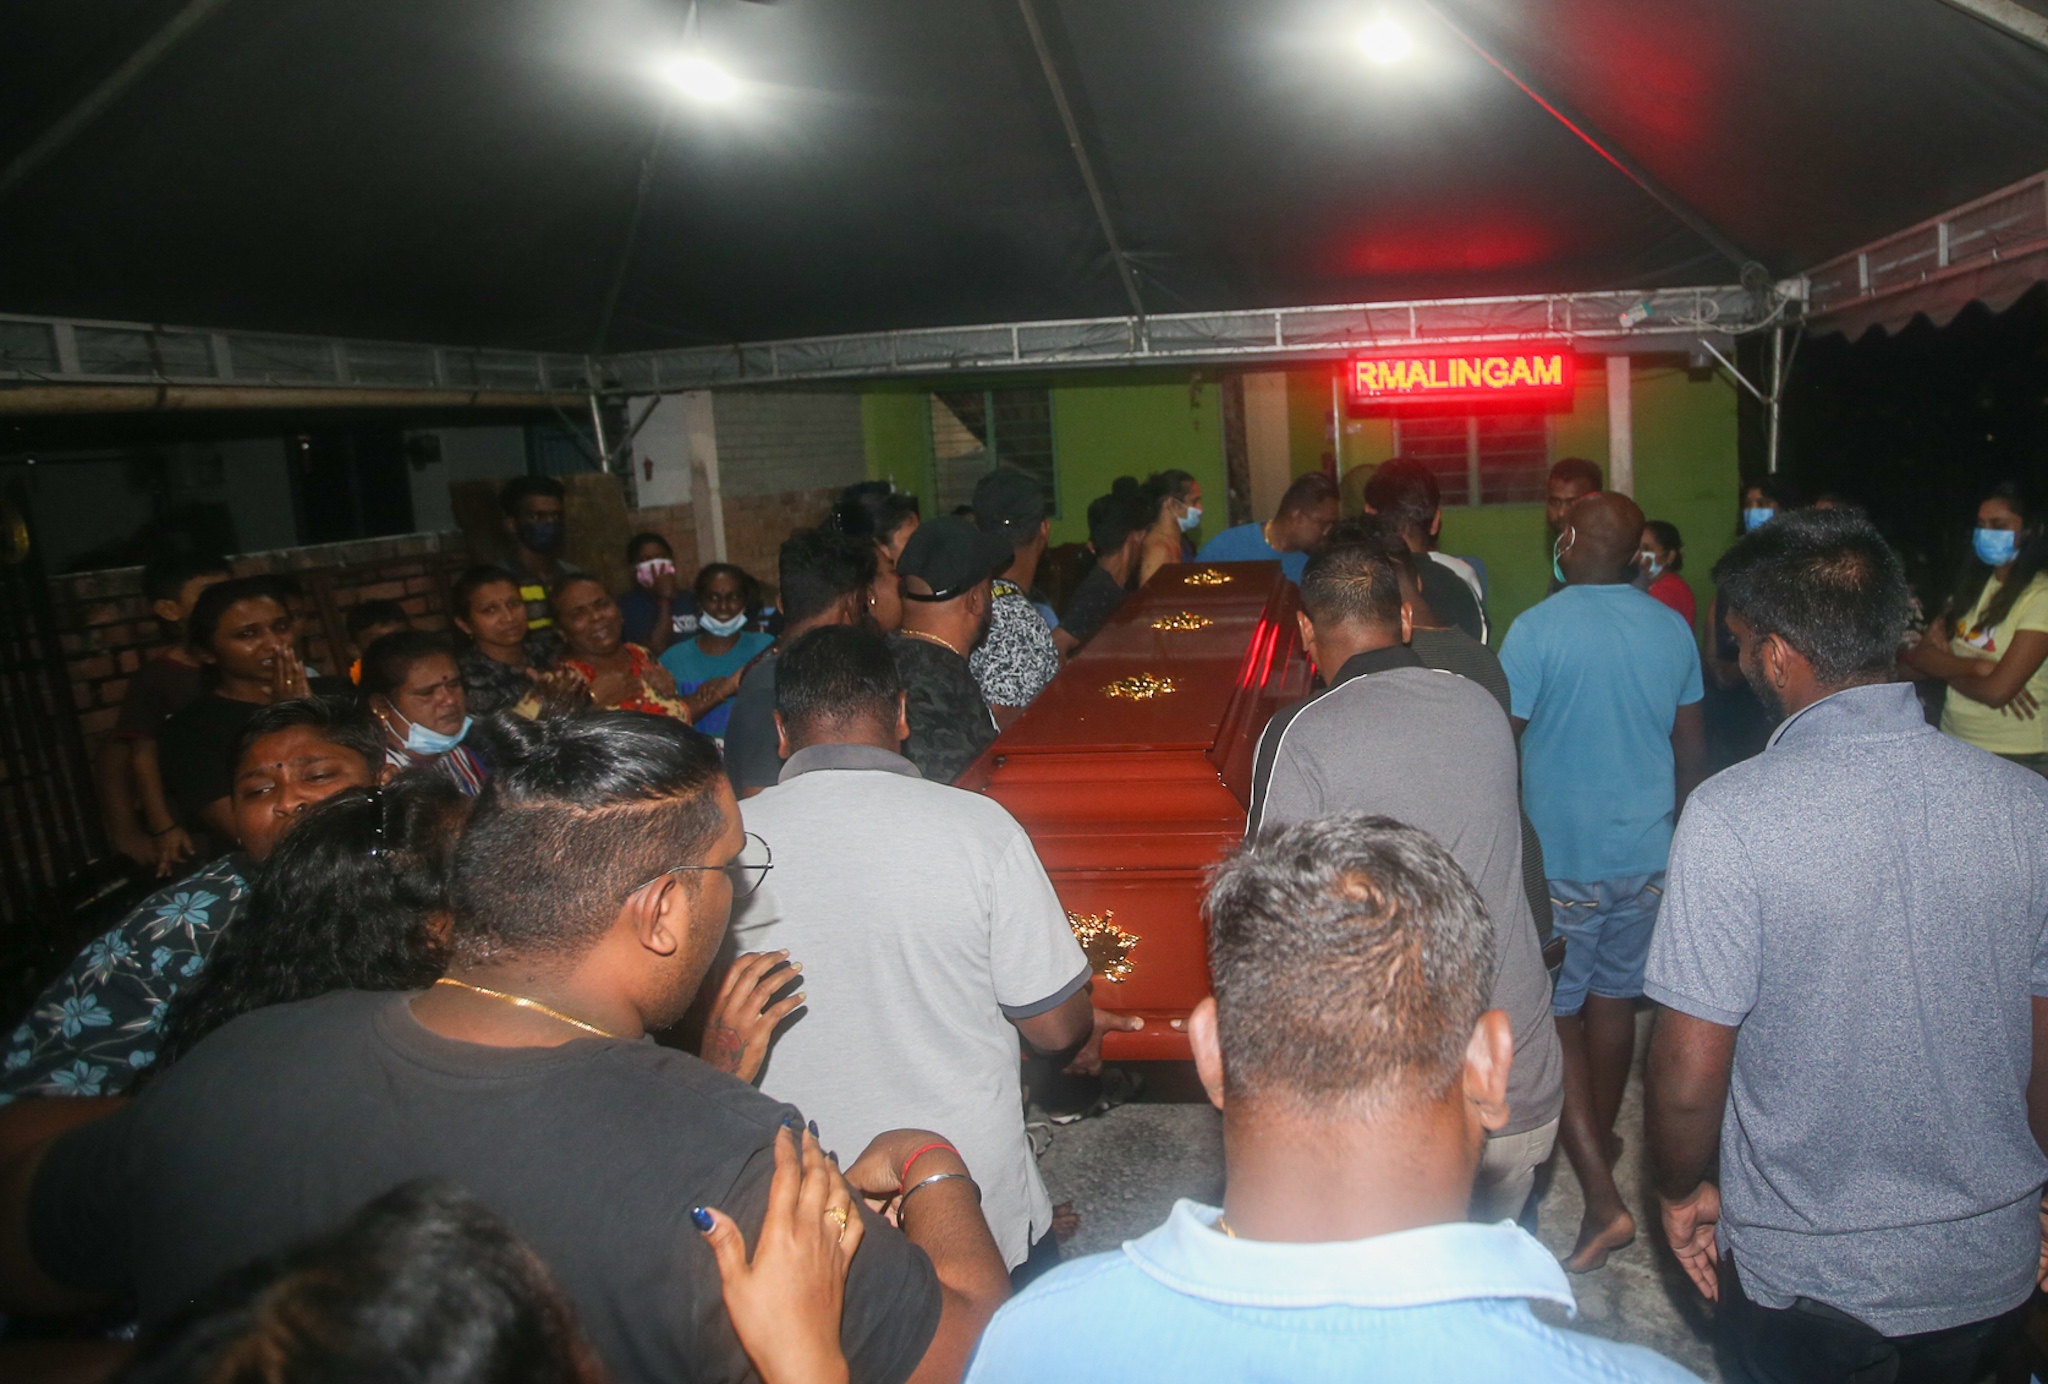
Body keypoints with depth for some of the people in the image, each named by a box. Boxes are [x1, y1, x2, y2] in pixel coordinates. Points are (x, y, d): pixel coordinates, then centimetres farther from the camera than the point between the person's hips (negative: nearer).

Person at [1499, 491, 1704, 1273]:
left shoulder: (1536, 631, -16)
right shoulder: (1673, 631, 2)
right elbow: (1691, 749, 10)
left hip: (1560, 861, -6)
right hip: (1645, 855, 6)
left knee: (1554, 1018, 3)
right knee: (1614, 1002, 20)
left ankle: (1601, 1197, -2)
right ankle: (1599, 1145, 41)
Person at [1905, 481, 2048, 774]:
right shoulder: (1972, 587, 9)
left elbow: (1997, 691, -20)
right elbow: (1919, 654, 0)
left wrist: (1947, 667, -3)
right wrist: (1978, 667, -15)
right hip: (1955, 744, 6)